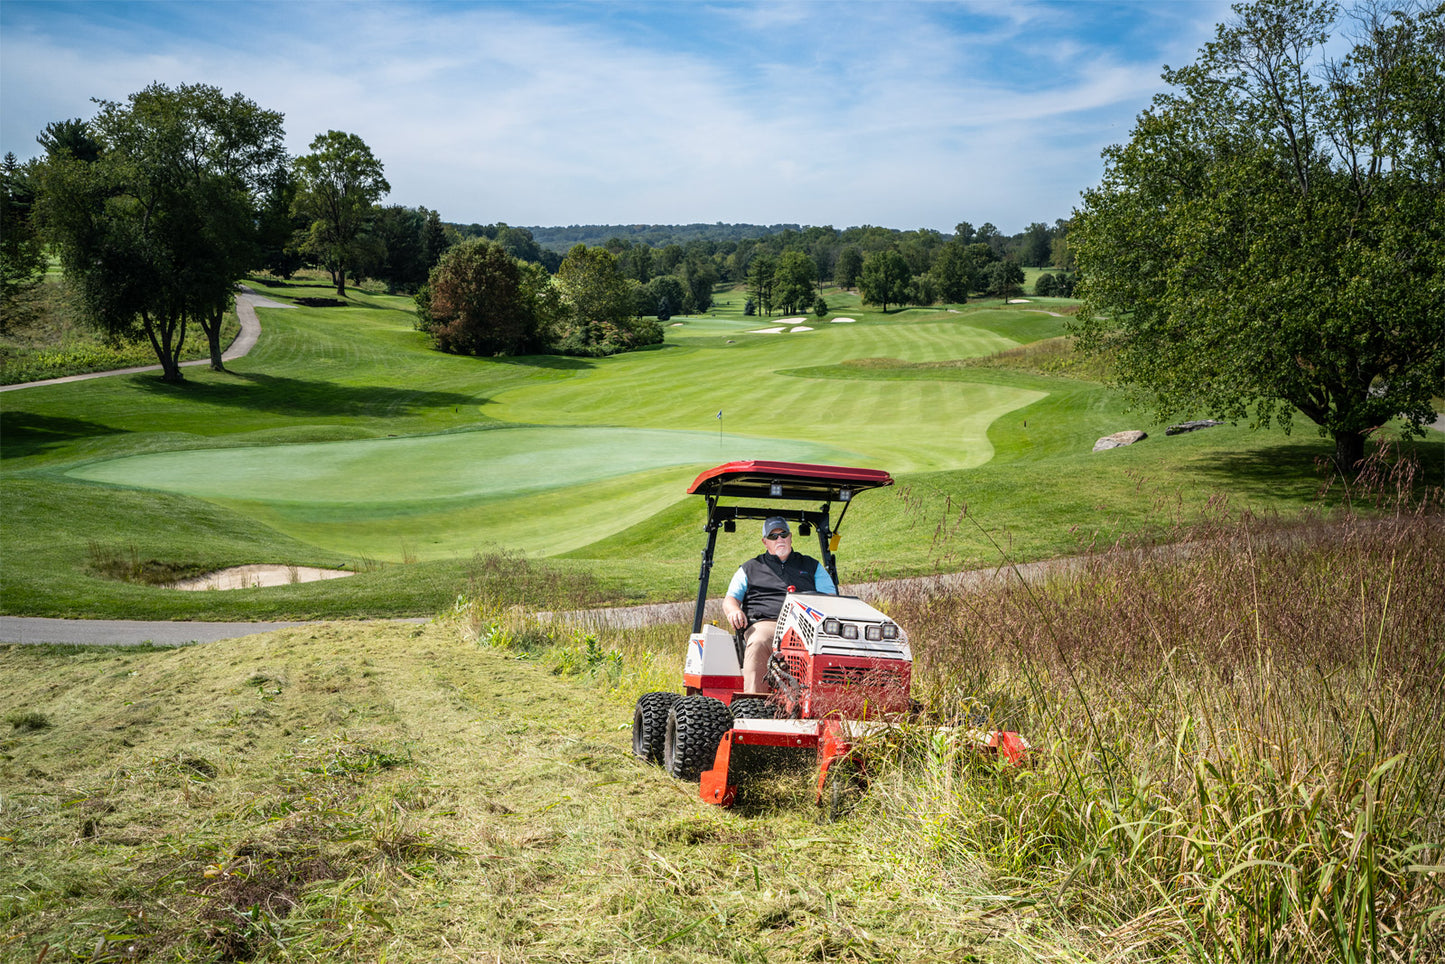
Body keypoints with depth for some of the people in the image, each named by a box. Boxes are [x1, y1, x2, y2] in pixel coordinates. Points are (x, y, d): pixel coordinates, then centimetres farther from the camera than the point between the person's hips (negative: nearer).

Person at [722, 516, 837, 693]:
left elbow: (831, 597, 21)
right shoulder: (749, 569, 28)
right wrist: (734, 611, -4)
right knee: (759, 644, -38)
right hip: (765, 623, 0)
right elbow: (730, 599, 21)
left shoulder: (811, 566, 29)